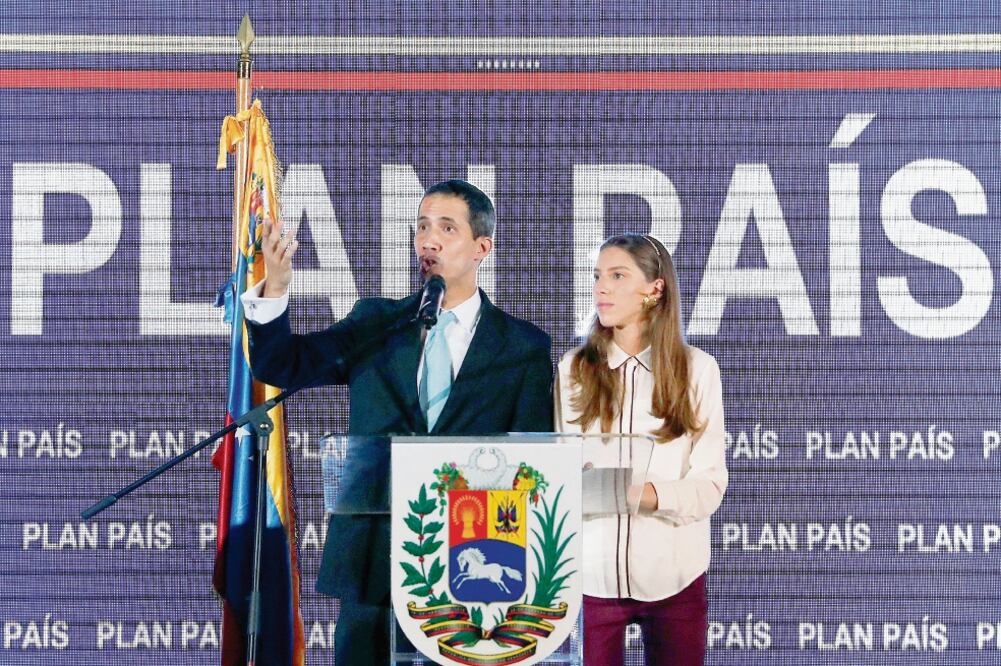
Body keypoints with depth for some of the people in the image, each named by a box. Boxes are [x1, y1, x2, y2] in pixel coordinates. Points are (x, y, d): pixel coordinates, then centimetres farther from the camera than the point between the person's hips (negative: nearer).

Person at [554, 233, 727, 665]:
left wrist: (649, 494, -23)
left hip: (672, 576, -1)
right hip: (589, 573, 1)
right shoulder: (573, 368, 4)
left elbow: (709, 484, -5)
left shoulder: (697, 368, -1)